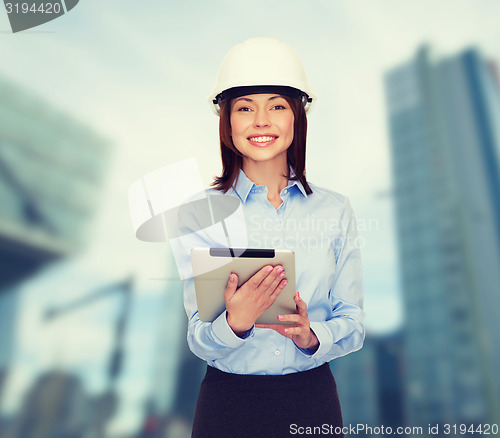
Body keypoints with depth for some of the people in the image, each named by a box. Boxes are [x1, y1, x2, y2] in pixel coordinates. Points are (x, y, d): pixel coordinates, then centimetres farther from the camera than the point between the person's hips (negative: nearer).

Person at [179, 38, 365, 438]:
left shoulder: (335, 210, -4)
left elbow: (354, 324, 0)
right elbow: (199, 341, -10)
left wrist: (312, 337, -19)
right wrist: (235, 323, -29)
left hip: (314, 396, 2)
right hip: (229, 400, -1)